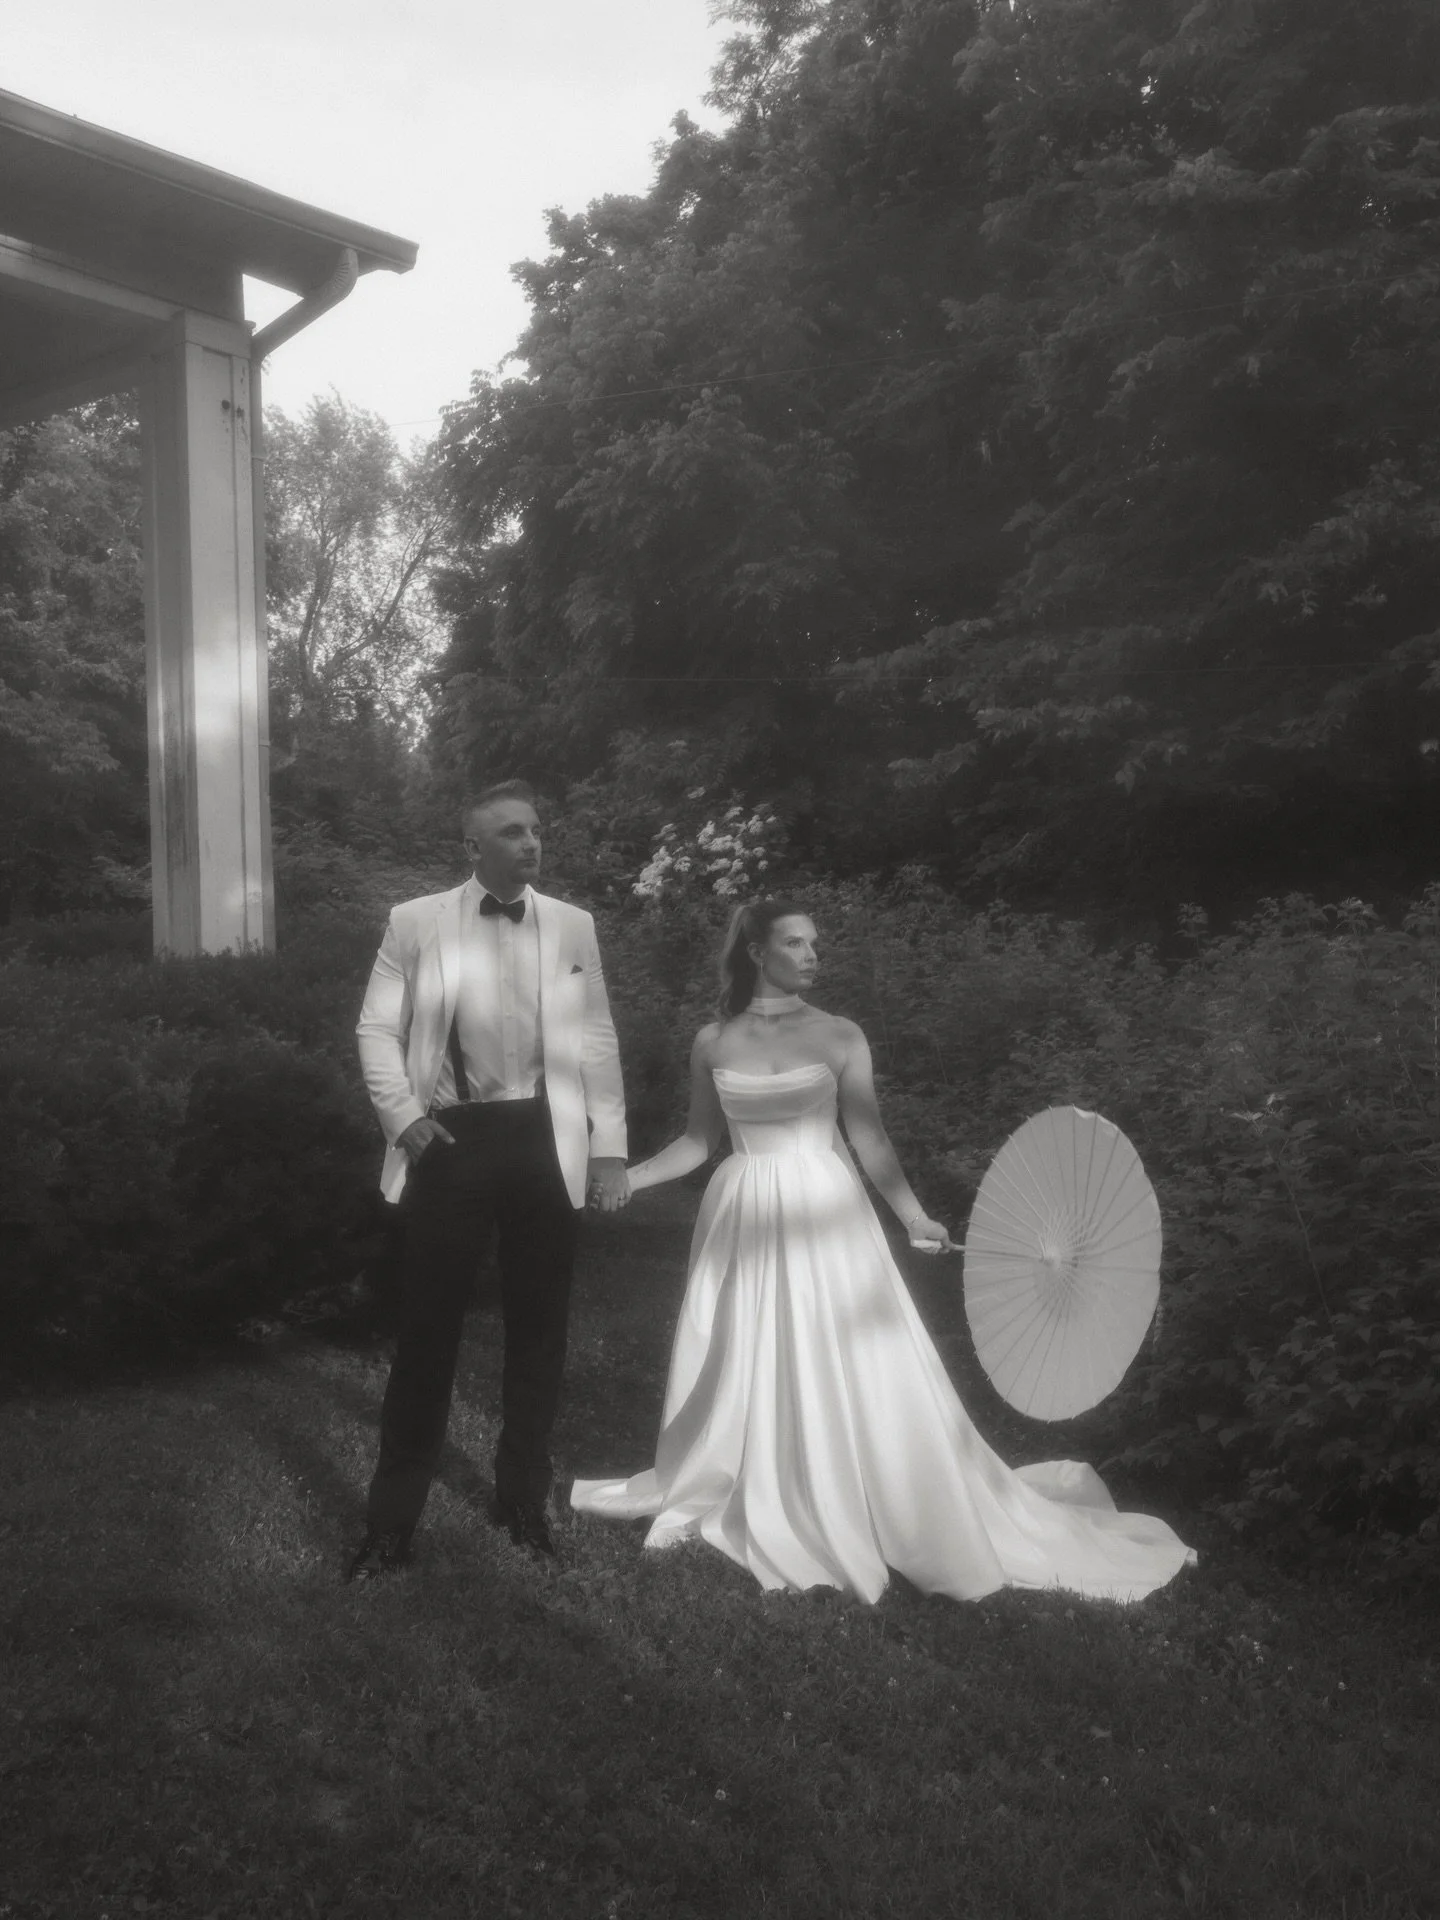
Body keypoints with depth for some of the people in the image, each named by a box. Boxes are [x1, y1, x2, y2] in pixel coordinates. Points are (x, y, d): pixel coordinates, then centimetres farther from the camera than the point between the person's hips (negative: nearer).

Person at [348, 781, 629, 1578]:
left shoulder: (573, 925, 7)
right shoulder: (416, 922, 2)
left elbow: (596, 1039, 7)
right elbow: (378, 1029, 4)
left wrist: (609, 1147, 3)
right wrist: (403, 1116, -9)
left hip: (545, 1139, 2)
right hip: (451, 1138, -2)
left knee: (537, 1328, 11)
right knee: (426, 1329, 2)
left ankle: (524, 1500, 27)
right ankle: (392, 1520, 13)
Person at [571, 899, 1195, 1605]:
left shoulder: (839, 1037, -2)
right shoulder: (713, 1043, 3)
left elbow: (869, 1138, -4)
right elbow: (697, 1141, 10)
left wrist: (914, 1217, -14)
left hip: (822, 1221, -2)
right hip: (745, 1226, 2)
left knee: (851, 1376, 0)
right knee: (740, 1375, 8)